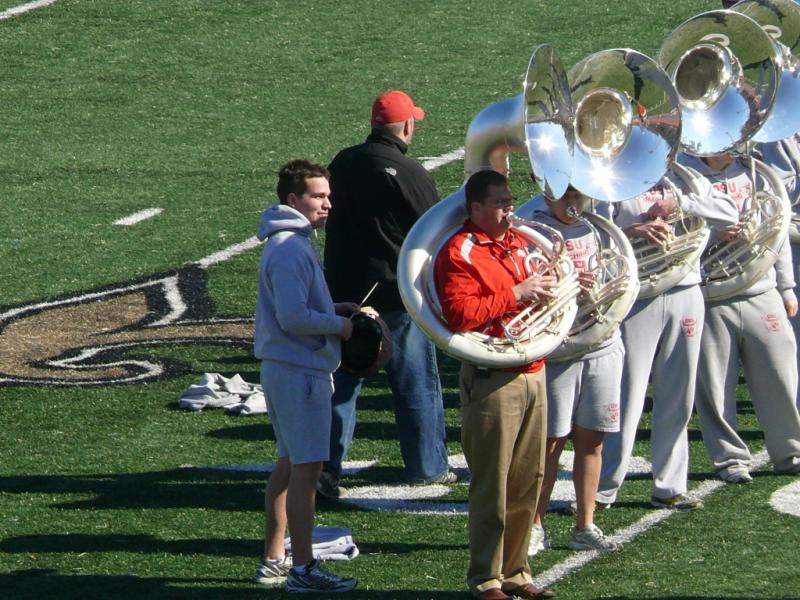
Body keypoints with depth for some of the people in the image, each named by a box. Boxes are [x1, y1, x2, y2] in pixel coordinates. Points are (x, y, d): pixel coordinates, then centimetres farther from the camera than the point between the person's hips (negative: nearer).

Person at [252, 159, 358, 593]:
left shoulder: (292, 243, 14)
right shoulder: (290, 251, -19)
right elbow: (293, 318, -24)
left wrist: (332, 309, 10)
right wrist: (339, 325, -11)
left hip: (284, 367, 11)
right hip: (300, 371, -11)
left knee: (290, 463, 17)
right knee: (306, 467, -8)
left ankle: (273, 558, 24)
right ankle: (303, 569, -7)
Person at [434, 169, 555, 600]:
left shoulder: (519, 244, 17)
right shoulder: (459, 253, -9)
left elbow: (537, 295, 34)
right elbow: (460, 315, -20)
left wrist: (547, 283, 11)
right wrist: (516, 294, -20)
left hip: (533, 375, 8)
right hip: (492, 381, -8)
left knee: (527, 483, 11)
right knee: (492, 485, -5)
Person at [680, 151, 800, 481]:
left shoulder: (752, 173, 11)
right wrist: (713, 235, -21)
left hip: (762, 295, 3)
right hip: (711, 301, -3)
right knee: (716, 386, -1)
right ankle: (729, 459, 11)